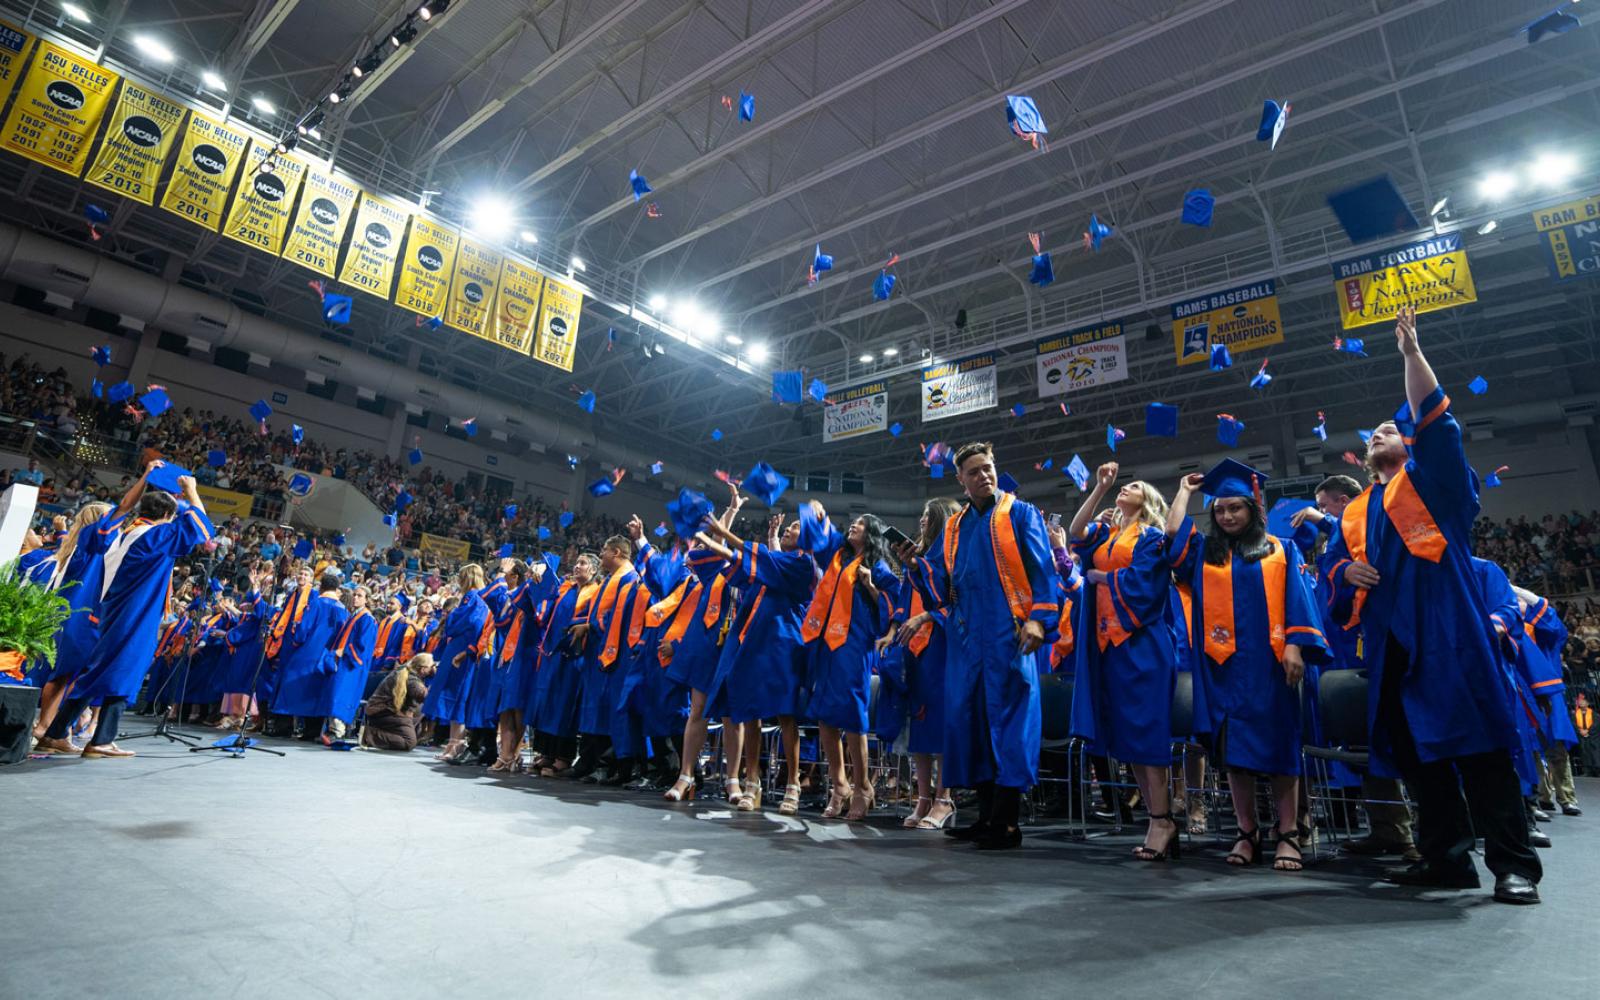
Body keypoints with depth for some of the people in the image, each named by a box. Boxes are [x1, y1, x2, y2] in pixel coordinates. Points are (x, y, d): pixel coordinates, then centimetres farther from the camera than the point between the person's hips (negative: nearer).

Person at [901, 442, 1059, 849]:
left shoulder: (1021, 514, 3)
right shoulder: (954, 527, 18)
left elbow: (1043, 570, -6)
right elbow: (940, 587, 15)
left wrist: (1039, 618, -18)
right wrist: (916, 566, -4)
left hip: (1009, 636, -6)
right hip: (966, 638, 6)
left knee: (1008, 720, -5)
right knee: (967, 719, 8)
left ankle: (1008, 822, 3)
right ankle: (987, 815, 19)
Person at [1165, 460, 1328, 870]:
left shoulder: (1280, 551, 10)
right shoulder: (1204, 552, 13)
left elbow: (1296, 599, 3)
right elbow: (1171, 535, -3)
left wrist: (1295, 646, -10)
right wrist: (1185, 491, 11)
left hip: (1269, 662, -1)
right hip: (1225, 664, 1)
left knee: (1278, 743, -1)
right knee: (1234, 746, 2)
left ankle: (1288, 835, 5)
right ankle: (1247, 833, 9)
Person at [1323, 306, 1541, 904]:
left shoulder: (1432, 479, 10)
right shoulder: (1355, 512, 23)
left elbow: (1433, 418, -4)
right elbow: (1338, 569, 21)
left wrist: (1410, 352, -9)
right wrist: (1347, 572, -3)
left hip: (1443, 628, -5)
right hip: (1390, 639, 6)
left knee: (1474, 739, -7)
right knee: (1413, 747, 6)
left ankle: (1512, 862, -1)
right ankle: (1446, 857, 13)